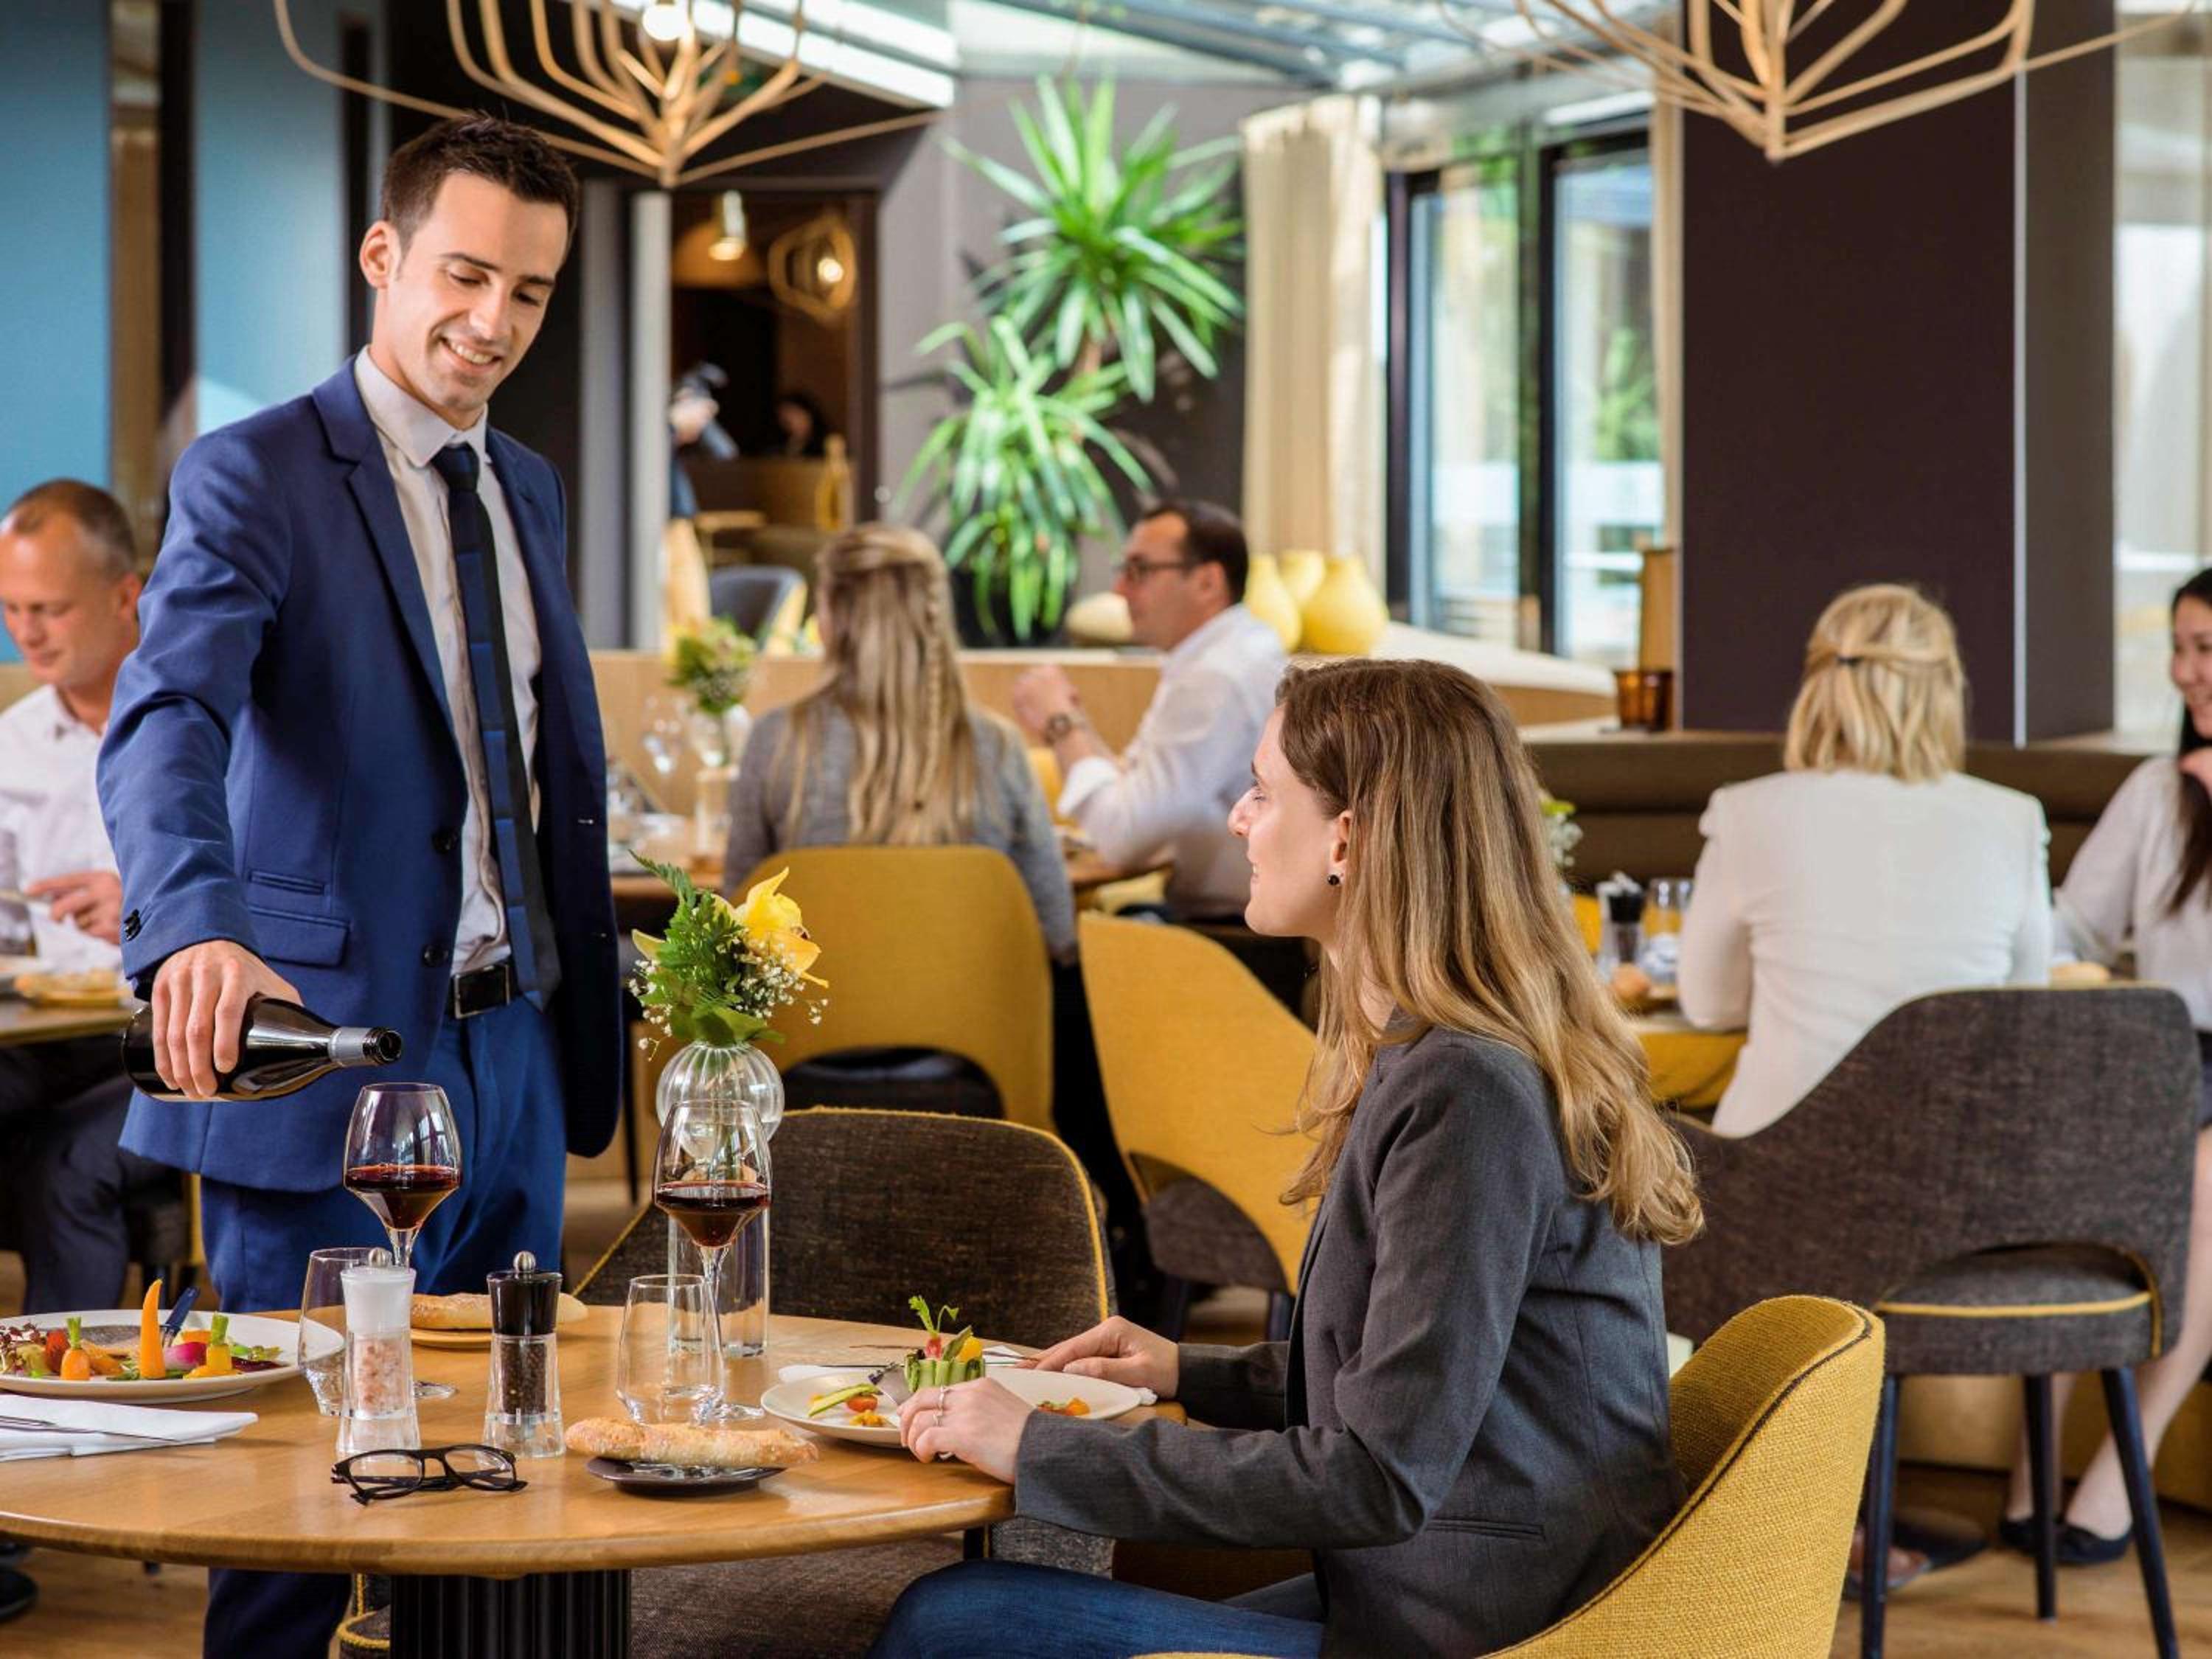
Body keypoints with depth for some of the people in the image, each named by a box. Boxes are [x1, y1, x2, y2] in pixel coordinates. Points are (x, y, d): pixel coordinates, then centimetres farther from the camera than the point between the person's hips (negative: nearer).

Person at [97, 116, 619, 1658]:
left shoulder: (530, 491, 14)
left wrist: (586, 1032, 12)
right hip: (333, 1052, -7)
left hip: (514, 1049, 7)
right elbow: (166, 722, -25)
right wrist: (196, 931, -44)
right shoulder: (254, 478, -9)